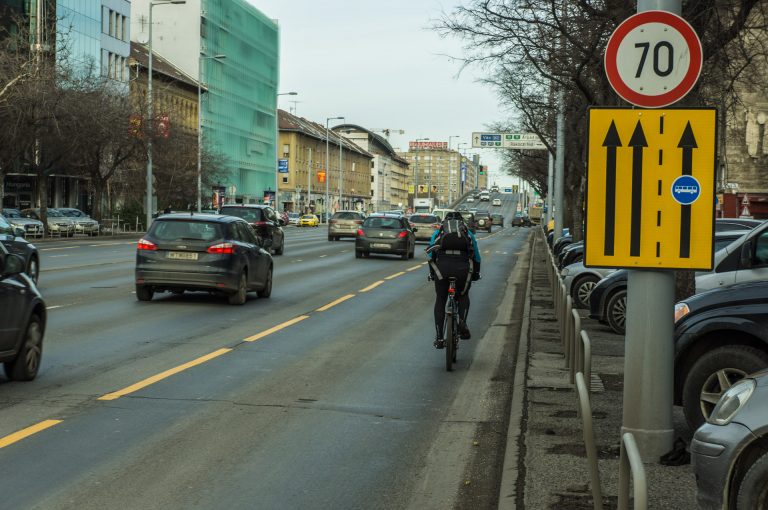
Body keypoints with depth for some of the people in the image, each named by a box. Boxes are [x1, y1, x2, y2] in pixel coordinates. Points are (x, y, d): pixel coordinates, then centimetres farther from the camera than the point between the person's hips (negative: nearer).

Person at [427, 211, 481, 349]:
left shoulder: (438, 233, 26)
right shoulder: (468, 233, 26)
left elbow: (430, 254, 30)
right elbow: (476, 256, 29)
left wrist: (432, 273, 40)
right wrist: (476, 273, 41)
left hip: (442, 266, 0)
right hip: (462, 266, 0)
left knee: (440, 300, 14)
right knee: (463, 296, 26)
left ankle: (439, 338, 9)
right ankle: (462, 322, 2)